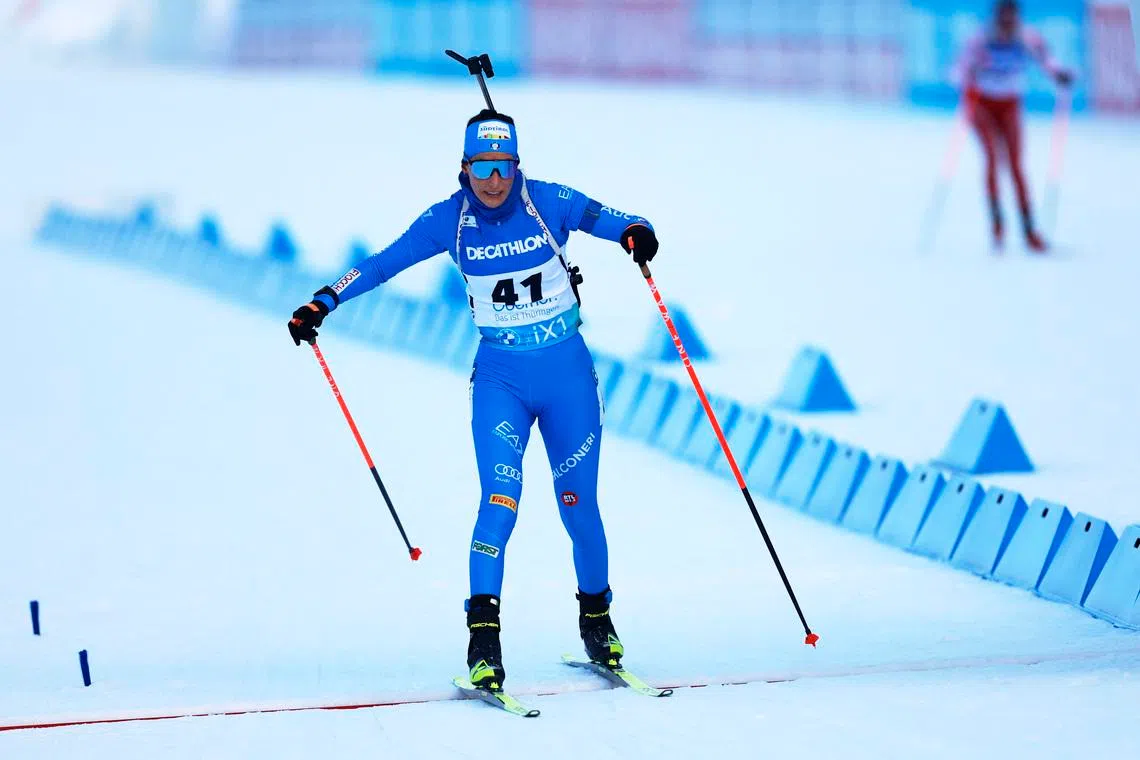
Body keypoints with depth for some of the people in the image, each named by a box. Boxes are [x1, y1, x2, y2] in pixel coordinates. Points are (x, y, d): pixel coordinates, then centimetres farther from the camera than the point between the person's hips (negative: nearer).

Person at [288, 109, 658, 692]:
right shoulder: (449, 220, -4)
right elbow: (384, 263, 1)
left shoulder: (550, 204, -8)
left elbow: (607, 219, -16)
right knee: (500, 496, -18)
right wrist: (324, 303, -7)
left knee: (579, 506, 6)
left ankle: (596, 618, 29)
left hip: (567, 373, 0)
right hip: (499, 376, 0)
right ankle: (483, 633, -21)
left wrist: (636, 233, -39)